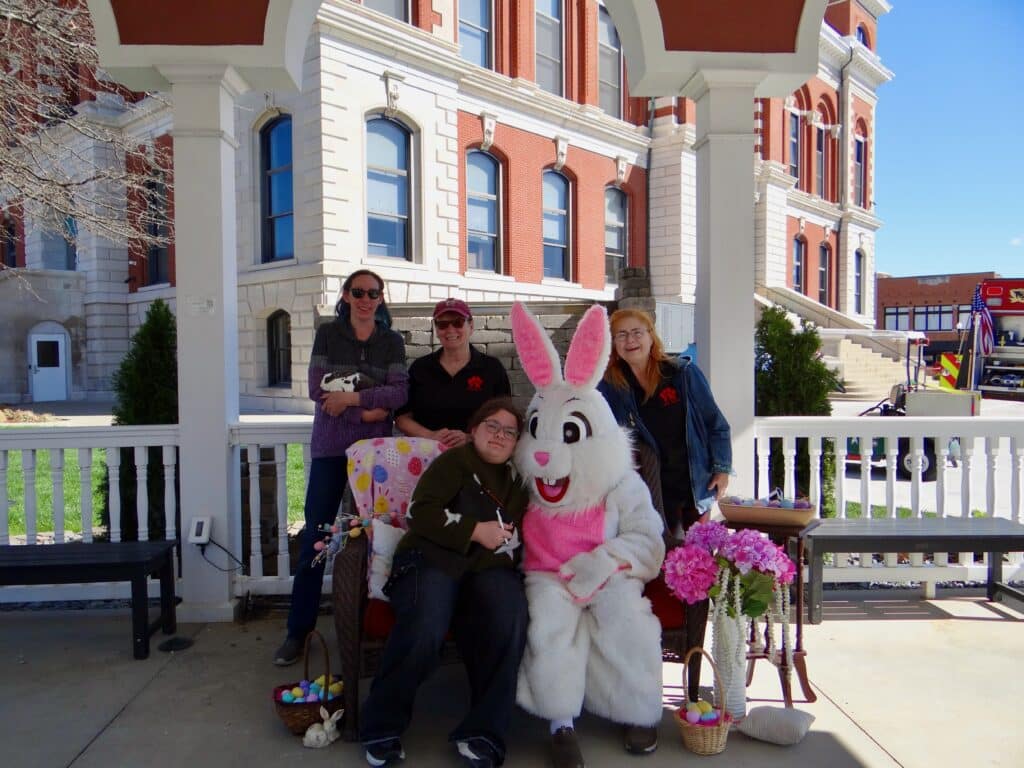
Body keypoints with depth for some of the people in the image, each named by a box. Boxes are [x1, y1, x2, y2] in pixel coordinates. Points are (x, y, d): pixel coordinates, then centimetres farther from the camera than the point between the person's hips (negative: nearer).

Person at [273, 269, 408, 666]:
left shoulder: (392, 342, 6)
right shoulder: (327, 333, 3)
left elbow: (399, 393, -6)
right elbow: (318, 388, -7)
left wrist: (351, 398, -16)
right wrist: (367, 411, -15)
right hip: (330, 447, -1)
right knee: (316, 535, 1)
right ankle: (298, 630, 11)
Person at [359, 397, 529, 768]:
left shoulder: (517, 480, 24)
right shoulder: (453, 461, 8)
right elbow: (421, 513, -4)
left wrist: (508, 539, 6)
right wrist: (476, 531, -8)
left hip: (490, 567, 4)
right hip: (434, 559, -3)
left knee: (510, 623, -31)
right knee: (425, 629, -33)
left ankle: (482, 734, -18)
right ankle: (381, 728, -11)